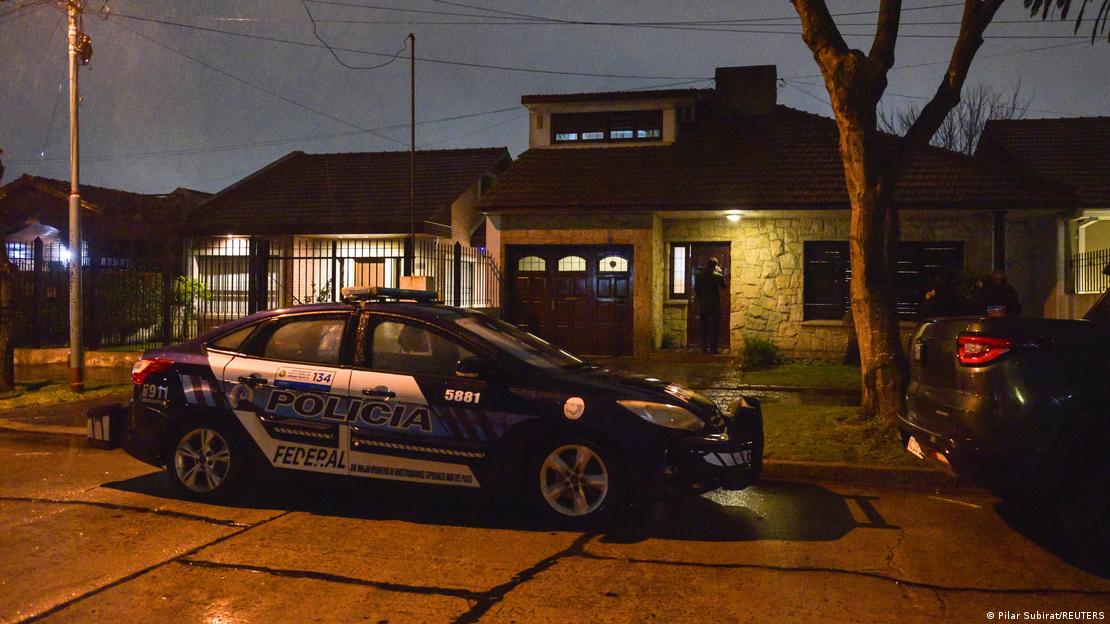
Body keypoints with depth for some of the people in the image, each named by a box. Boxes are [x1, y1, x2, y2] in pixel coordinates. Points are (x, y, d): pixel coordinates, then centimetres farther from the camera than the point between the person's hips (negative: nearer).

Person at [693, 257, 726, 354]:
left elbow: (696, 290, 3)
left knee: (704, 327, 9)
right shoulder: (718, 276, -8)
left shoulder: (700, 275, -1)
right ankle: (713, 348, 0)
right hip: (715, 305, -2)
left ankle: (704, 348, 7)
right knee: (715, 328, 4)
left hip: (703, 305, 2)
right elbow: (723, 287, 8)